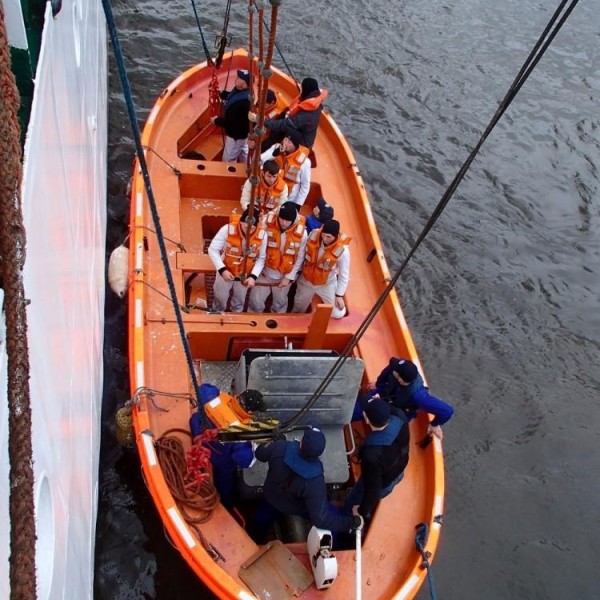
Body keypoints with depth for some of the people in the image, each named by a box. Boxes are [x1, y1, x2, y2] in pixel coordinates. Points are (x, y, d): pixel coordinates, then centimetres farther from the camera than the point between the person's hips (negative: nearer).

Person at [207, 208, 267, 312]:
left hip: (245, 275, 2)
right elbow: (213, 250, -20)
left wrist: (253, 276, -23)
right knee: (220, 298, 23)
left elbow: (261, 258, -12)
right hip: (225, 271, -1)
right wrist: (222, 269, -29)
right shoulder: (228, 229, -30)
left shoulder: (262, 235, -23)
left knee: (240, 300, 27)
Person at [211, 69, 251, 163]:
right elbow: (231, 96, 14)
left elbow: (229, 121, -32)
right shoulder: (241, 91, -10)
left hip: (236, 134, -10)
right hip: (242, 131, 10)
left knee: (228, 160, 8)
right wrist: (221, 93, -4)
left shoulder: (241, 103, -41)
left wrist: (216, 120, -15)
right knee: (243, 155, 31)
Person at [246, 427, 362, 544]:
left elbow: (260, 454, -12)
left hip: (272, 499, 4)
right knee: (335, 520, 17)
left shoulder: (280, 448, -36)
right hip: (299, 508, -4)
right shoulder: (314, 481, -42)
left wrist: (268, 445, 12)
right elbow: (320, 519, -38)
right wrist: (353, 522, -30)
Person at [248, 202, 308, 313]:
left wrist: (289, 277, -8)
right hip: (264, 271, 0)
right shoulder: (267, 223, -20)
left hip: (283, 276, 0)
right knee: (256, 301, 12)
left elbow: (299, 258, -9)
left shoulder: (301, 233, -21)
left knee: (280, 304, 22)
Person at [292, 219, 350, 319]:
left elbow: (344, 275, -17)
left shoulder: (342, 250, -32)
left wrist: (339, 295, -12)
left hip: (327, 284, -2)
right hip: (306, 279, 3)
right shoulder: (313, 234, -24)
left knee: (338, 314, 4)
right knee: (297, 309, 25)